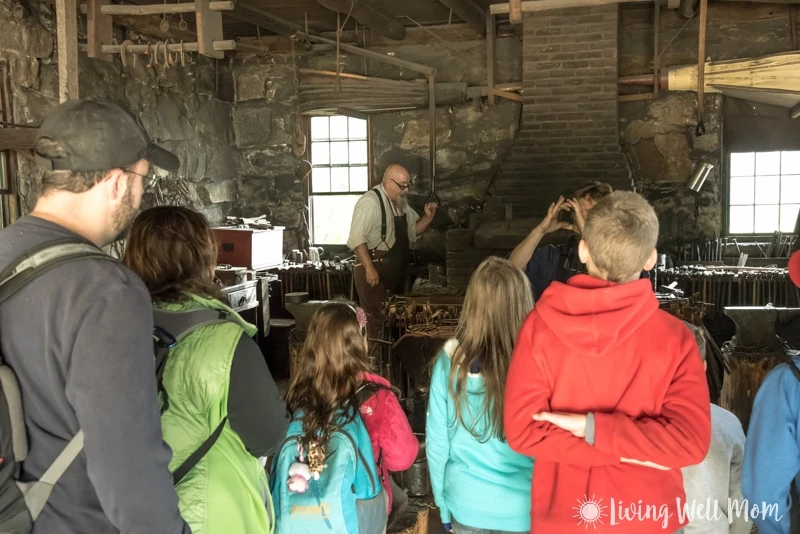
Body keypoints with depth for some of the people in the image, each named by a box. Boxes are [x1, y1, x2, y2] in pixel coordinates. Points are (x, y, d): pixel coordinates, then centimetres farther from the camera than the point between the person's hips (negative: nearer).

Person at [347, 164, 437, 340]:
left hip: (396, 270, 9)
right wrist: (369, 268, -27)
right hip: (374, 270, -9)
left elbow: (413, 230, 21)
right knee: (377, 321, -7)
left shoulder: (402, 202, 12)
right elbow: (357, 238, -22)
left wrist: (428, 217, 2)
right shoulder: (370, 201, -15)